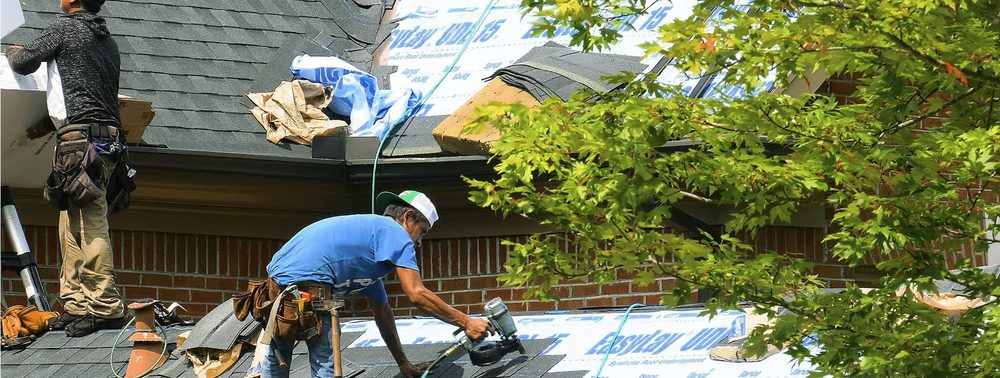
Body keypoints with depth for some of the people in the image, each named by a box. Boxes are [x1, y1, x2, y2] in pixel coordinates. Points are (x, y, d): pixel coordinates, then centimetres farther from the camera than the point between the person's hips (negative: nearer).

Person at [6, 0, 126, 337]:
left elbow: (24, 63, 2)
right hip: (108, 135, 9)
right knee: (71, 229, 10)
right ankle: (75, 306, 7)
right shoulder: (107, 40, 22)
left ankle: (105, 308, -17)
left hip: (80, 138, -9)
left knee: (90, 224, -12)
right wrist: (51, 124, 33)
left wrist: (13, 52, 26)